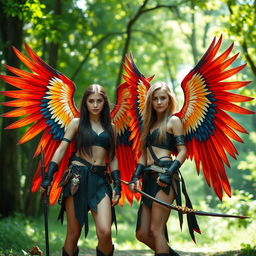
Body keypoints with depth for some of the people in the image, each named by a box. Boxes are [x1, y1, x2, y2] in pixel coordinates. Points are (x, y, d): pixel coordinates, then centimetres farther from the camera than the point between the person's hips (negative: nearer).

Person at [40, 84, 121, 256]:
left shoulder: (110, 127, 15)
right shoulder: (77, 123, 7)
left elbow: (112, 158, 16)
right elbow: (61, 150, 2)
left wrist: (117, 185, 7)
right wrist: (48, 177, -7)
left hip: (100, 180, 2)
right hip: (77, 177, -1)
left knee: (105, 232, -16)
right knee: (73, 234, 0)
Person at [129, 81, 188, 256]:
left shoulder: (173, 121, 3)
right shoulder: (150, 123, 23)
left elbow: (182, 151, -5)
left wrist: (169, 173, -18)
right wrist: (136, 176, 7)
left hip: (164, 178, -8)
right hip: (149, 179, 8)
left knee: (156, 230, -12)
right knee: (142, 234, 5)